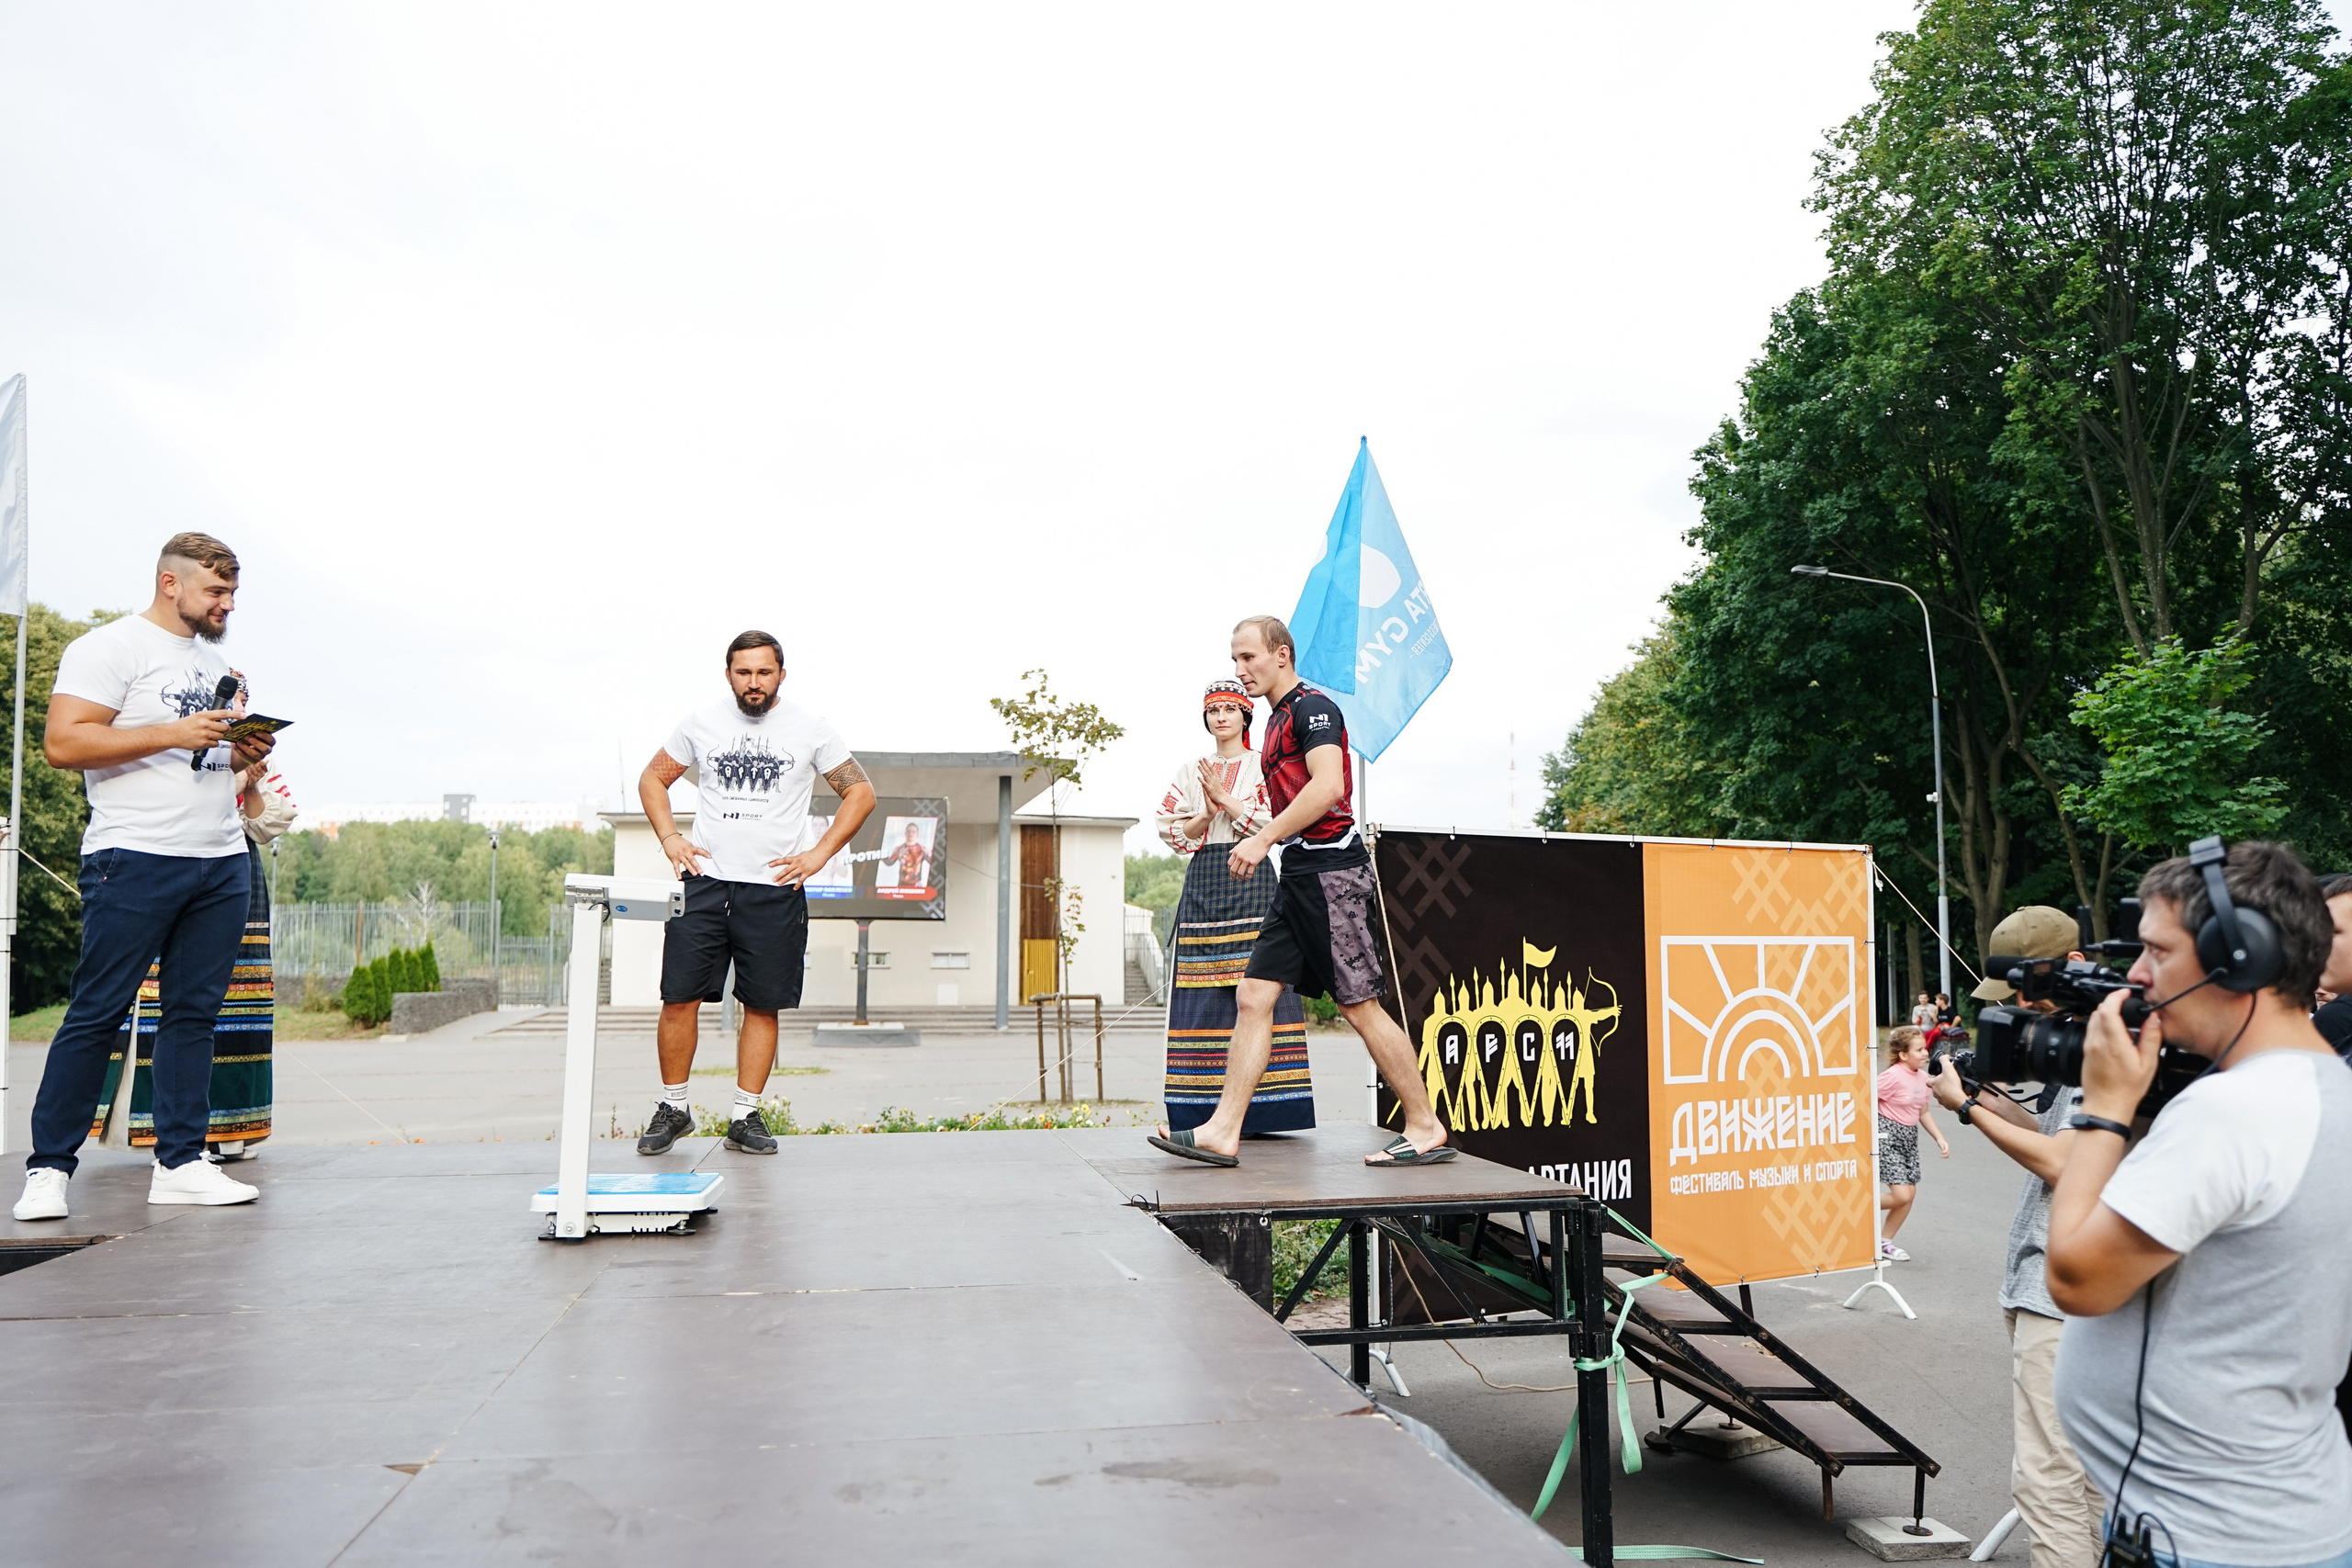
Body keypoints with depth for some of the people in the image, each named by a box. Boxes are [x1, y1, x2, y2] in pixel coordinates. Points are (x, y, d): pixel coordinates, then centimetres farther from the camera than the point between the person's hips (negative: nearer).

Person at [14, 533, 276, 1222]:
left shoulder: (217, 662, 21)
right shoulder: (110, 648, -3)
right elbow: (62, 742, -13)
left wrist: (244, 755, 7)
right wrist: (173, 734, -18)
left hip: (222, 864, 7)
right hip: (136, 859, -7)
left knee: (194, 1013, 6)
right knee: (97, 1014, -4)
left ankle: (180, 1163, 10)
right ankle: (48, 1167, 5)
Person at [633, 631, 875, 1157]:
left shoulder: (809, 728, 1)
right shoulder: (702, 722, 6)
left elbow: (860, 793, 6)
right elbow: (652, 779, 18)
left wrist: (819, 853, -3)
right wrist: (670, 838, 3)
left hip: (775, 890, -1)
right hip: (705, 882, 1)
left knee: (763, 1005, 2)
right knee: (679, 997, -3)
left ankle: (745, 1117, 13)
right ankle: (673, 1108, 14)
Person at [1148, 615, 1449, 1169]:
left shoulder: (1313, 707, -8)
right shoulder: (1279, 719, 22)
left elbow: (1327, 787, -23)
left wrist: (1262, 839, -21)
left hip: (1331, 871, -10)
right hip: (1299, 875, 10)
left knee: (1360, 1007, -5)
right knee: (1252, 996, 3)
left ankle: (1426, 1129, 7)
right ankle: (1223, 1132, 3)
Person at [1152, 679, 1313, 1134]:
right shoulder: (1189, 772, 18)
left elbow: (1277, 822, -4)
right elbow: (1170, 831, 10)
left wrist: (1226, 799, -6)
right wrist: (1207, 814, -7)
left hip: (1252, 879, -3)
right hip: (1204, 881, 3)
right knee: (1205, 992, -3)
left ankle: (1263, 1105, -9)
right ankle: (1208, 1104, -1)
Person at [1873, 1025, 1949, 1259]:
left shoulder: (1922, 1076, 6)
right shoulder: (1894, 1076, -18)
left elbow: (1923, 1112, 17)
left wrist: (1939, 1138, 9)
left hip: (1910, 1136, 8)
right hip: (1887, 1134, -8)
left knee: (1910, 1193, 7)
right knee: (1902, 1195, -13)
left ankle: (1885, 1242, 21)